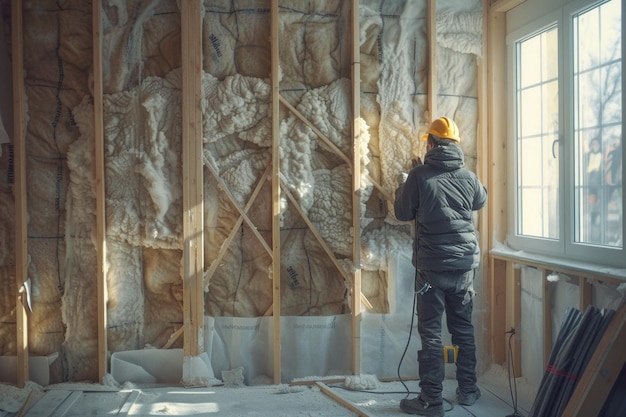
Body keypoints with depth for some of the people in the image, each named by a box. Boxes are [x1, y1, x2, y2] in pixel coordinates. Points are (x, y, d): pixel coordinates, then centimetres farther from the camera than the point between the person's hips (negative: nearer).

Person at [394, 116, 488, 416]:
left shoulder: (419, 175, -10)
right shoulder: (468, 177, 2)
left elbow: (403, 213, 1)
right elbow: (481, 201, 23)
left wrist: (402, 186, 19)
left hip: (432, 265, -4)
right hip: (465, 263, 4)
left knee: (430, 333, 1)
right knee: (464, 329, 16)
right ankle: (467, 390, 26)